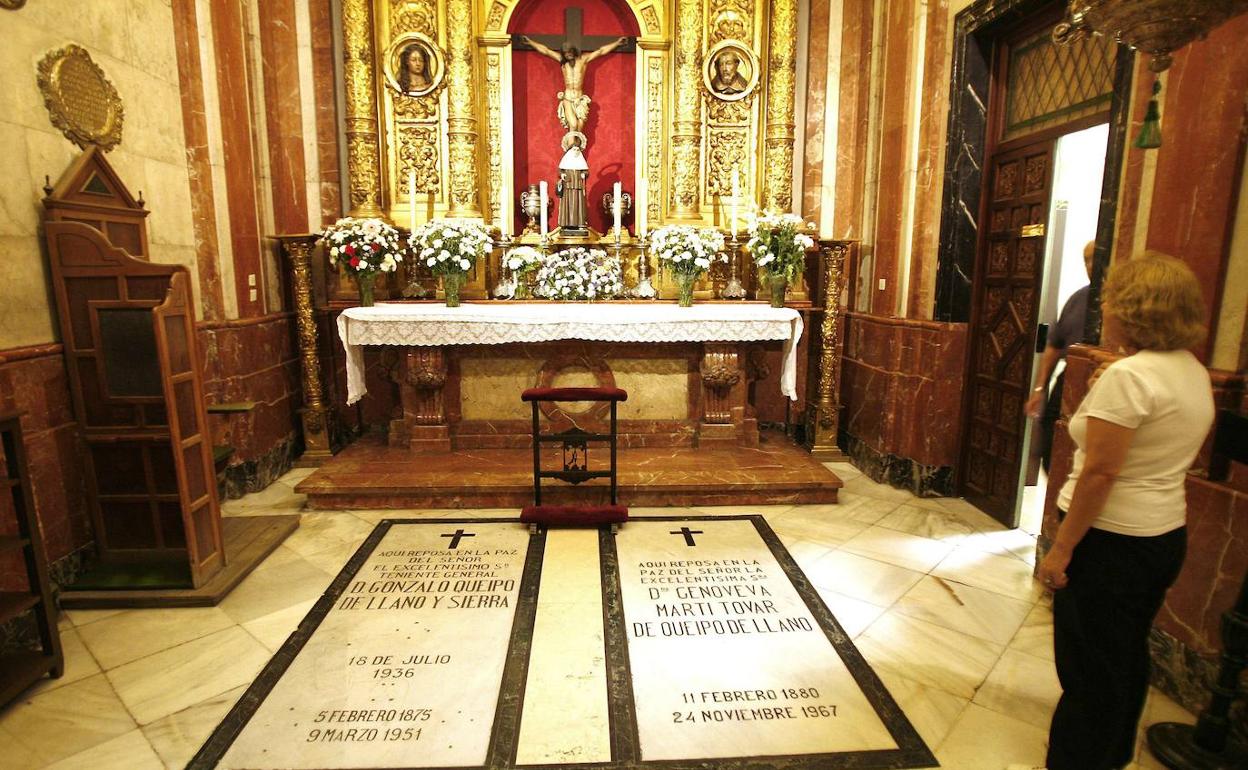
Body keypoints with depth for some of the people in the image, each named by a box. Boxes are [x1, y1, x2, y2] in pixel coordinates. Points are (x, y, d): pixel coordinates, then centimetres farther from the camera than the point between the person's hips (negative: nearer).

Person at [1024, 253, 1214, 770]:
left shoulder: (1128, 375, -22)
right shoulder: (1195, 373, 7)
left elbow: (1100, 472, -23)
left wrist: (1061, 549, -18)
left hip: (1112, 541, -9)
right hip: (1167, 536, 9)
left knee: (1090, 671, 6)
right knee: (1127, 658, 24)